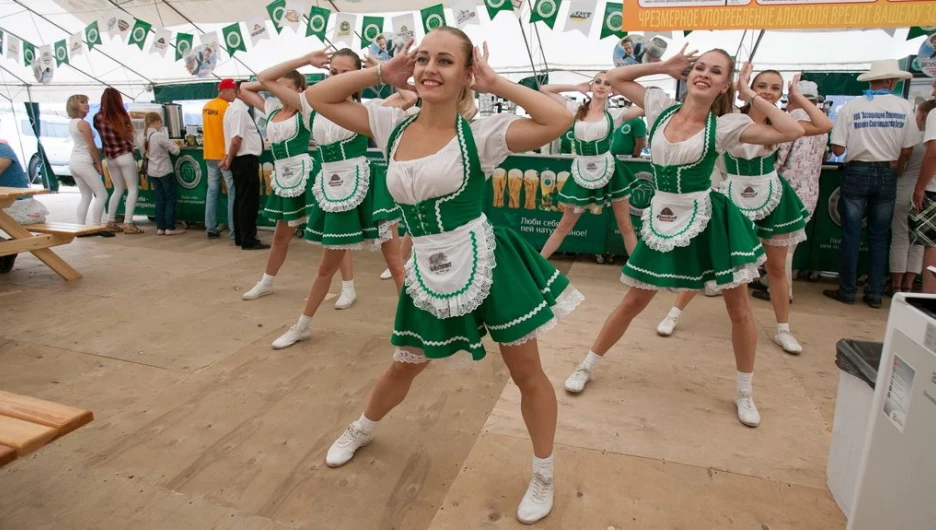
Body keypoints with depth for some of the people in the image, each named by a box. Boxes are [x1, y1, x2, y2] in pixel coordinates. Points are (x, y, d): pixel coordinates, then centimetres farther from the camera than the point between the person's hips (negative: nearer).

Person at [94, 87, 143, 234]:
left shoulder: (98, 117, 2)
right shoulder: (121, 115, -9)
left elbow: (102, 136, 8)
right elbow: (129, 136, -2)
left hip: (109, 157, 5)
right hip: (124, 155, -5)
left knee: (118, 190, 17)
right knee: (133, 189, 0)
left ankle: (111, 222, 15)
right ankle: (128, 224, -8)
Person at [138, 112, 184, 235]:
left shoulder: (140, 137, 1)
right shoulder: (160, 136, -19)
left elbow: (143, 154, 11)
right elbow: (175, 151, -13)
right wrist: (173, 144, 6)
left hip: (151, 172, 6)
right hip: (165, 171, -6)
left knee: (160, 199, 12)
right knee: (170, 199, 3)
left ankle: (160, 228, 11)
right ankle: (170, 228, 2)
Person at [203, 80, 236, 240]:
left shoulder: (206, 107, 12)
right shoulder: (227, 107, -13)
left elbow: (206, 129, 18)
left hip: (210, 155, 8)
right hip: (225, 155, -8)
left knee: (212, 191, 11)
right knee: (233, 193, -3)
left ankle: (210, 229, 13)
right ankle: (234, 231, -4)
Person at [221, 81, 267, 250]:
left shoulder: (238, 109, 17)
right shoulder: (239, 110, -16)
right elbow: (236, 140, -22)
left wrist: (229, 159, 16)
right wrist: (229, 160, -10)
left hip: (243, 160, 10)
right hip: (245, 160, -10)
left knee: (242, 199, 15)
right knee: (249, 201, -5)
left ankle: (240, 237, 24)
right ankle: (248, 241, 1)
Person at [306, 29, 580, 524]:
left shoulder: (480, 134, -10)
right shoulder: (393, 126, 4)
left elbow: (559, 119, -22)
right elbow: (318, 97, 8)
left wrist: (496, 84, -12)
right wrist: (382, 72, 2)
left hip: (487, 262, -3)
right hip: (428, 273, 4)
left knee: (527, 374, 10)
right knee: (403, 367, 23)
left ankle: (543, 477, 35)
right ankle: (361, 430, 55)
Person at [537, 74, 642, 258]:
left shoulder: (615, 114, 1)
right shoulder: (577, 110, 4)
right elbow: (544, 89, 5)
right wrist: (577, 87, 6)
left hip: (608, 171, -1)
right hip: (582, 172, 1)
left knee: (625, 226, 8)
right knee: (564, 226, 9)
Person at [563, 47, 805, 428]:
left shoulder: (726, 125, -8)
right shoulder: (661, 108, 1)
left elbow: (792, 131, -13)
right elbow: (614, 78, 9)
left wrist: (751, 95, -7)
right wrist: (664, 66, 2)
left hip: (709, 220, -1)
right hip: (663, 219, 2)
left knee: (738, 308, 8)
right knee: (633, 302, 9)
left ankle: (744, 393, 30)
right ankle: (587, 366, 26)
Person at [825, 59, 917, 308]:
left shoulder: (851, 107, -7)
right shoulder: (904, 107, -3)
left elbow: (838, 150, -8)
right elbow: (907, 150, -2)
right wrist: (893, 166, 18)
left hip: (857, 173, -2)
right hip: (886, 175, 2)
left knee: (851, 235, 5)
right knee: (879, 236, 9)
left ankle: (848, 291, 10)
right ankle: (875, 294, 14)